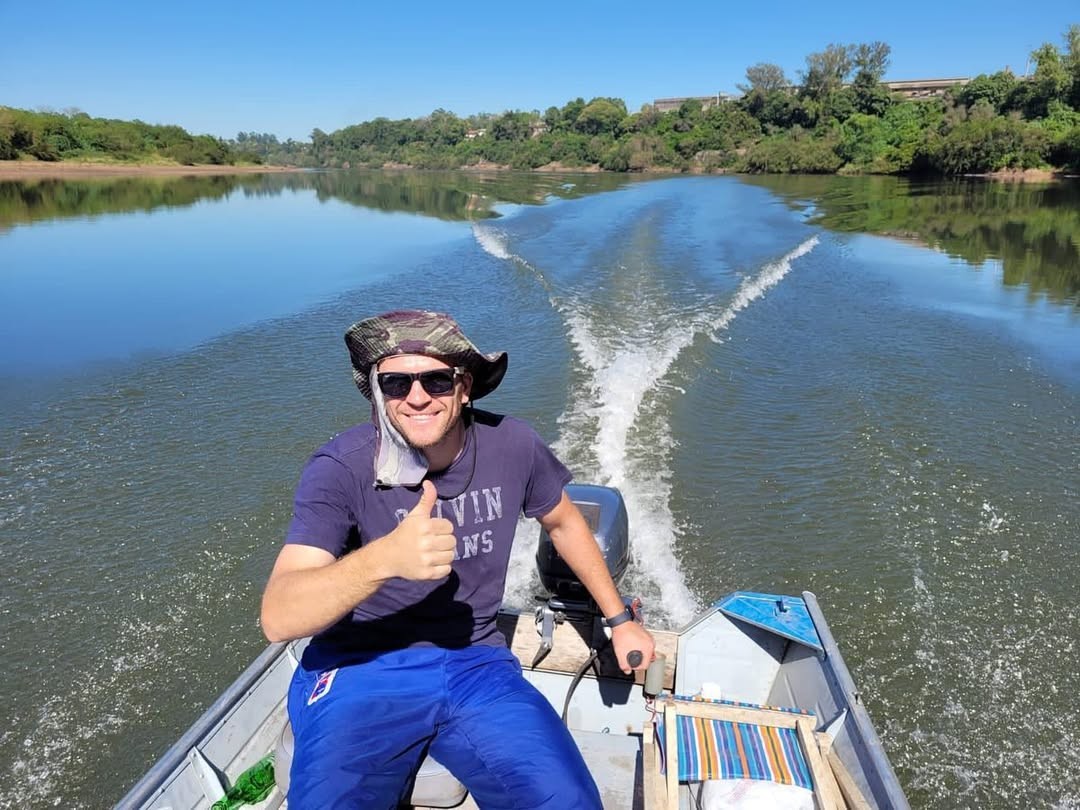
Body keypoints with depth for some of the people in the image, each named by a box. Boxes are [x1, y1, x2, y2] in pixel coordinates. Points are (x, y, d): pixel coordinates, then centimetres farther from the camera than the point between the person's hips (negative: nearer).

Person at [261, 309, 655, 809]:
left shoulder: (510, 445, -6)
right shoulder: (341, 468, -16)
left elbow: (564, 524, 14)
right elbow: (277, 618, -26)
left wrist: (619, 619, 17)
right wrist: (385, 557, -43)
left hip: (476, 665, 2)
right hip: (359, 671, -1)